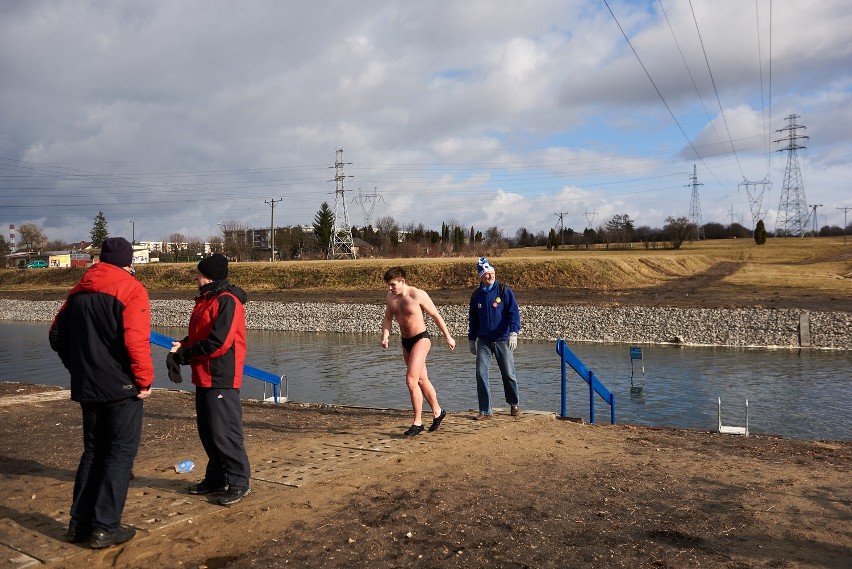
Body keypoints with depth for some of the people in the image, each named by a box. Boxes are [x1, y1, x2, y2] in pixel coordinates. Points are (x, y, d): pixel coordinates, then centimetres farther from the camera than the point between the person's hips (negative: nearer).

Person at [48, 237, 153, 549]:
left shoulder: (79, 290, 10)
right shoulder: (131, 289, -11)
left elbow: (57, 336, 13)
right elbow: (136, 340, -22)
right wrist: (145, 380, -12)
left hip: (86, 386, 7)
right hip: (121, 387, -6)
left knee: (93, 451, 18)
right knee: (121, 452, 3)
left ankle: (79, 523, 22)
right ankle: (104, 528, 4)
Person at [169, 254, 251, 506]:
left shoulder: (227, 301, -15)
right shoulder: (206, 299, 16)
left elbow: (218, 343, -21)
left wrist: (185, 354, -12)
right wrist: (182, 346, 0)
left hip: (221, 379, -10)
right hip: (204, 377, 10)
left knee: (224, 433, -5)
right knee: (207, 431, 16)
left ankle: (239, 482, 5)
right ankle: (216, 478, 27)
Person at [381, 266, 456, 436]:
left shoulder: (418, 295, -16)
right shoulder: (390, 298, 2)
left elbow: (436, 315, -8)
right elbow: (387, 319, 11)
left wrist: (448, 337, -2)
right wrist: (385, 336, -9)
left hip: (421, 340, -7)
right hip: (406, 342, 7)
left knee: (411, 380, -15)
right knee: (422, 380, 17)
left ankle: (417, 423, -5)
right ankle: (437, 412, 35)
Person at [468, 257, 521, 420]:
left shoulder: (504, 291, -5)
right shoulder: (476, 295, 6)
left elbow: (514, 313, -10)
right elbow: (473, 319, 15)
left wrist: (513, 333, -23)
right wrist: (471, 340, 16)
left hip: (503, 340, -2)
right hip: (483, 341, 3)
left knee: (508, 374, 7)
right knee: (481, 374, -5)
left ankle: (514, 404, 31)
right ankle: (485, 411, 5)